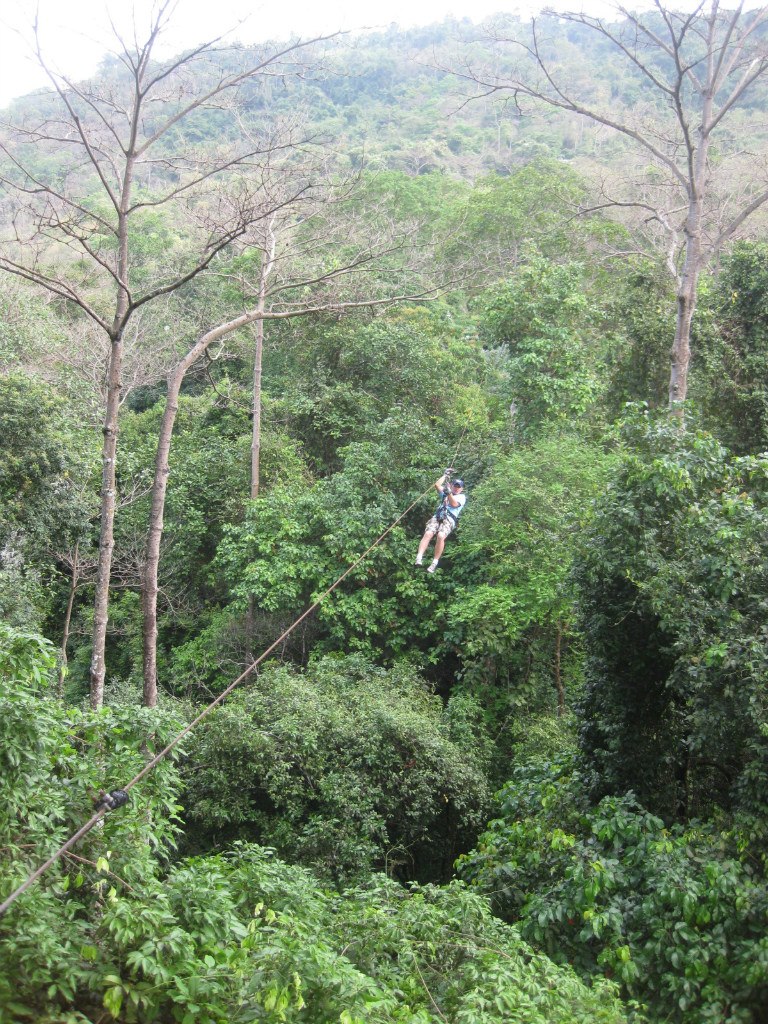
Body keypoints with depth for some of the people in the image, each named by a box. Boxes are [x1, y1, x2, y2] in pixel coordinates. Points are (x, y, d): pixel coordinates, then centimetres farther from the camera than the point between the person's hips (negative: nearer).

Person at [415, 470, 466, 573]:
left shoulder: (462, 497, 20)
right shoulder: (445, 493, 33)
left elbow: (454, 504, 1)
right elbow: (437, 485, 20)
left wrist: (449, 492, -7)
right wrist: (445, 475, 26)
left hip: (449, 519, -3)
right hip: (437, 517, 3)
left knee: (440, 536, -33)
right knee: (428, 533, -27)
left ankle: (435, 562, -32)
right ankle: (419, 558, -41)